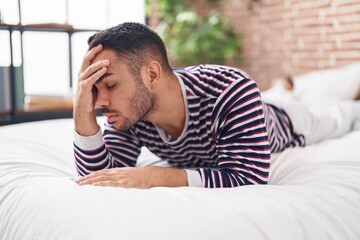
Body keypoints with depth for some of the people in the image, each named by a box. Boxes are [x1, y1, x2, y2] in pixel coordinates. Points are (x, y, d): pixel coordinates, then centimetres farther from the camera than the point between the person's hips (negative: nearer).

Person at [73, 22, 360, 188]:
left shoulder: (232, 92, -50)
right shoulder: (130, 112, -35)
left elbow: (249, 180, -52)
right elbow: (101, 177, -35)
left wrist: (153, 177, -60)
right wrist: (83, 115, -50)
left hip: (279, 125, -3)